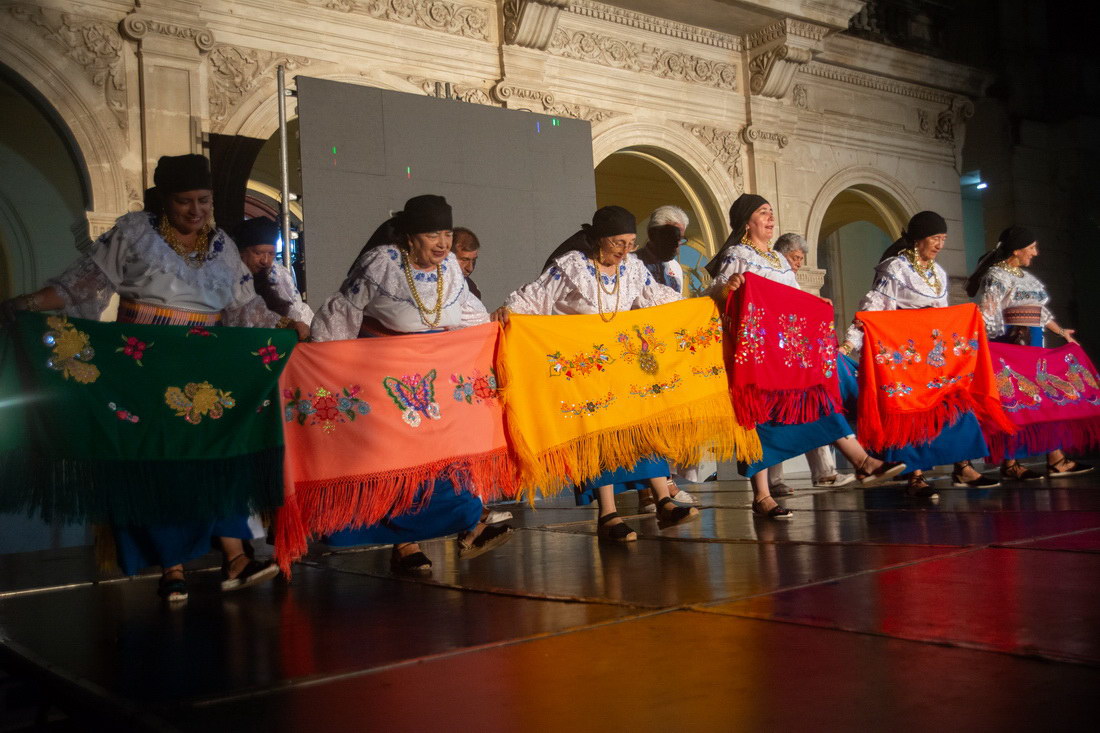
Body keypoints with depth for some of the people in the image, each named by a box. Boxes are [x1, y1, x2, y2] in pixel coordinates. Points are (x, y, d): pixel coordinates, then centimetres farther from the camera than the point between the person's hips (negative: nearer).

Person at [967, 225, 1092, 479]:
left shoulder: (1024, 275, 18)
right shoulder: (996, 276, -9)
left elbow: (1040, 310, 28)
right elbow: (986, 315, -15)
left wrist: (1060, 331, 35)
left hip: (1032, 347, 9)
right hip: (1010, 346, -9)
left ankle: (1056, 460, 12)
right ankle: (1009, 464, -2)